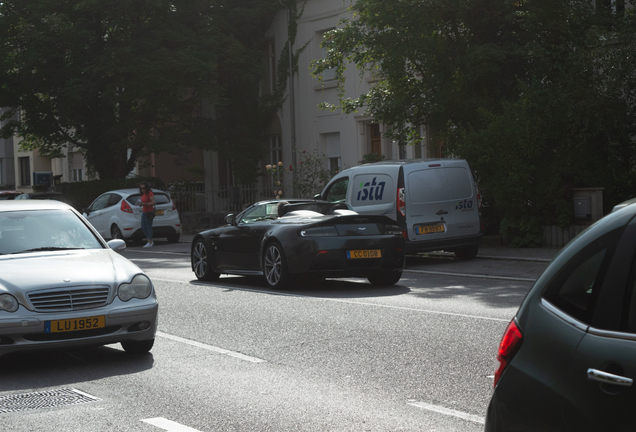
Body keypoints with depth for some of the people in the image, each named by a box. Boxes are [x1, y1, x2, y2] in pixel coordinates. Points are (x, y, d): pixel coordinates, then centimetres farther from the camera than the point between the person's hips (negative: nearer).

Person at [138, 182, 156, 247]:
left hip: (149, 212, -9)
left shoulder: (150, 193, -11)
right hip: (144, 212, 9)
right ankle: (151, 241, 16)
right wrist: (140, 203, 3)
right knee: (143, 228, 7)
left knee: (149, 227, -7)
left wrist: (144, 204, -25)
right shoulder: (143, 194, 15)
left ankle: (150, 243, -3)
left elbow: (153, 202, -18)